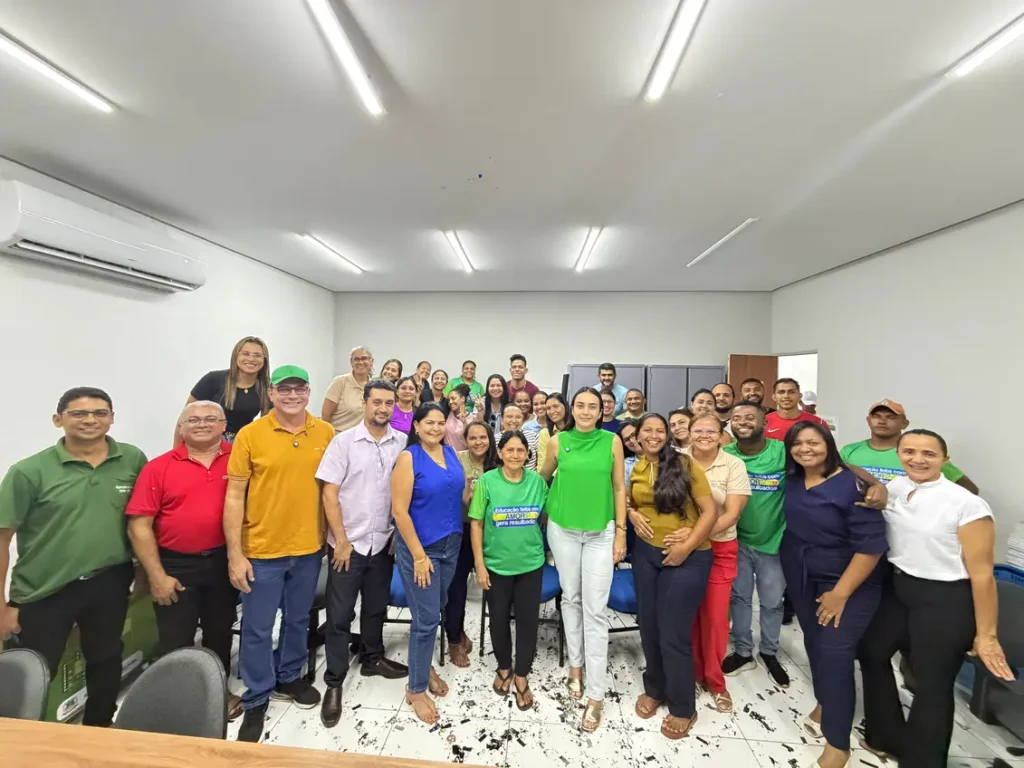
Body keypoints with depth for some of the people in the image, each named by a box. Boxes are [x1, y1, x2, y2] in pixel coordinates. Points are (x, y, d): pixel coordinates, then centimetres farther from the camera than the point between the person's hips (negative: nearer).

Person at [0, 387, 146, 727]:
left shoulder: (133, 460, -6)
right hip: (43, 591, -2)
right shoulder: (29, 471, -12)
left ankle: (99, 728, 44)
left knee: (106, 663, 20)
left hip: (109, 584, 3)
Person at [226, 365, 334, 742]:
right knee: (257, 629, 12)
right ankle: (257, 700, 34)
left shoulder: (326, 433, -4)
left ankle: (288, 677, 45)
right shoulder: (249, 435, -10)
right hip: (261, 550, -2)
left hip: (309, 548, 3)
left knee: (298, 620, 21)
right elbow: (234, 497, -8)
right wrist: (235, 554, -10)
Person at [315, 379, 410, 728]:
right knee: (340, 615, 8)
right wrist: (341, 540, -11)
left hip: (384, 541, 3)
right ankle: (334, 683, 25)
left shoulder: (402, 443, -3)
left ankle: (372, 659, 42)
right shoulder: (343, 441, -9)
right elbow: (329, 493, -9)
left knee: (376, 607, 20)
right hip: (348, 543, -2)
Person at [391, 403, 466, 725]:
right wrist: (418, 555, -16)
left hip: (451, 545, 6)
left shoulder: (451, 453, 3)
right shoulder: (408, 458, -14)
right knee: (427, 618, 3)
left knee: (435, 611, 20)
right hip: (420, 547, -6)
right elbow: (399, 511, -17)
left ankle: (425, 666, 43)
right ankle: (416, 688, 25)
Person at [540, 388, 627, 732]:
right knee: (570, 599, 15)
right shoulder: (558, 441, -4)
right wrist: (545, 509, 15)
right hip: (563, 530, 1)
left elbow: (619, 488, -1)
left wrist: (621, 532, -2)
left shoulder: (612, 441, -5)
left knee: (595, 610, 1)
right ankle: (575, 665, 37)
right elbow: (543, 477, 12)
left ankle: (596, 694, 13)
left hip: (601, 532, -1)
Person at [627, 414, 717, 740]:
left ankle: (683, 707, 26)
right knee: (648, 625, 14)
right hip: (646, 553, 4)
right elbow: (629, 502, 18)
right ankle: (654, 689, 39)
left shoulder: (684, 464, -11)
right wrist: (633, 514, -4)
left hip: (688, 558, -4)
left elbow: (710, 511, -12)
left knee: (673, 633, 2)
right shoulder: (634, 470, 2)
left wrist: (687, 546, -18)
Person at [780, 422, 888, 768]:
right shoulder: (792, 482, -4)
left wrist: (841, 593, -18)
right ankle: (825, 702, 39)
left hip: (848, 581, -5)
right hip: (801, 578, 5)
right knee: (814, 643, 16)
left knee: (835, 653, -6)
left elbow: (871, 544, -21)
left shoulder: (852, 485, -21)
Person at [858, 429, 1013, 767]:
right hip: (897, 588, 7)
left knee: (932, 684, 10)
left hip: (945, 600, -6)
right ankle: (886, 736, 44)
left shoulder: (966, 504, -19)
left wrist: (986, 635, -11)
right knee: (871, 652, 20)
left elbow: (982, 573, -15)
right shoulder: (892, 489, -4)